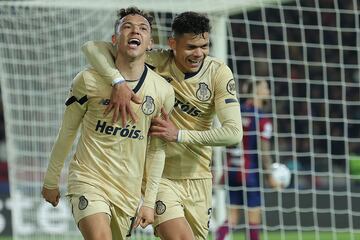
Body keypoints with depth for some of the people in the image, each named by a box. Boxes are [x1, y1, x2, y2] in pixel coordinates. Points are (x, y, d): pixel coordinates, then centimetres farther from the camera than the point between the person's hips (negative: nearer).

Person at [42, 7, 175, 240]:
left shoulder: (164, 91, 0)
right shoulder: (89, 80, -7)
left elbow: (156, 150, 8)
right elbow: (67, 133, 5)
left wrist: (149, 201, 7)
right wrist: (51, 181, 11)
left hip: (129, 189, 4)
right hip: (89, 178, -4)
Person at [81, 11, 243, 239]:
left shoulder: (218, 72, -9)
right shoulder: (156, 62, -12)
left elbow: (234, 132, -16)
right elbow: (93, 47, -16)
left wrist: (179, 135, -22)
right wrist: (118, 81, -33)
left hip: (198, 177, 3)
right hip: (160, 174, -3)